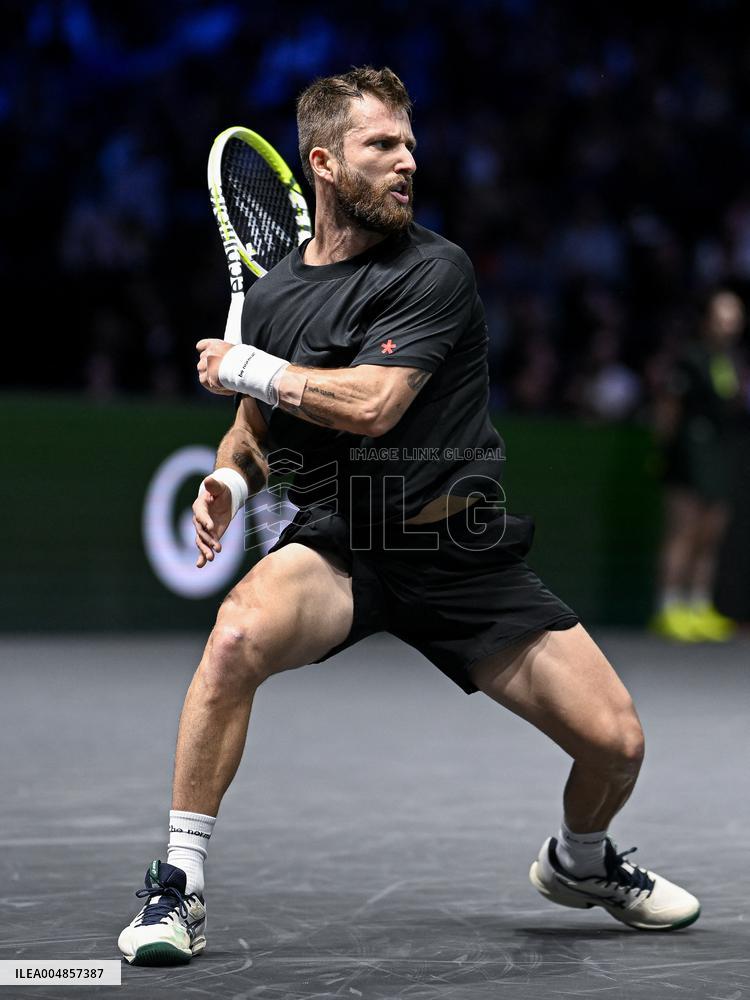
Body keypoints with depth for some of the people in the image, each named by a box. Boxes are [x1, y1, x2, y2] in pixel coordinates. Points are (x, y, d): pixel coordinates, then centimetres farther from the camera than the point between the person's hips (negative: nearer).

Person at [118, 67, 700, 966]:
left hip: (462, 552, -1)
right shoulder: (270, 296, 7)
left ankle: (579, 861, 31)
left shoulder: (435, 270, -7)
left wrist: (244, 368, -9)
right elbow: (257, 425, 22)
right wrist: (230, 478, -1)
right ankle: (176, 886, -20)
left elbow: (371, 404, -19)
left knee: (614, 741, -7)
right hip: (337, 544, 1)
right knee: (238, 635, -33)